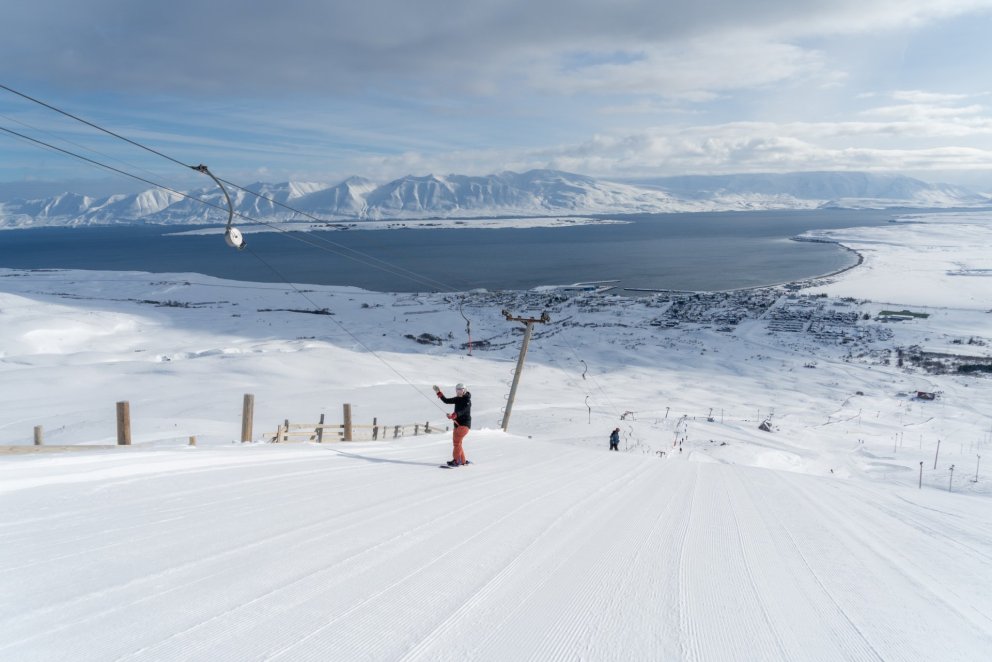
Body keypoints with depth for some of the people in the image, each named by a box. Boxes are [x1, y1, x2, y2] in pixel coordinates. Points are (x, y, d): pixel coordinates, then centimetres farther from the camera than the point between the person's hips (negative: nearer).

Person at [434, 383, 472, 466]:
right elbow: (446, 401, 12)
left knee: (457, 441, -19)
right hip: (457, 423, 9)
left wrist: (453, 415, -43)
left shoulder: (467, 400, -14)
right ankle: (463, 461, 23)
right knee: (456, 442, 12)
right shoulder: (458, 399, 10)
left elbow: (462, 411, -28)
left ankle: (456, 461, -22)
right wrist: (438, 392, 3)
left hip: (465, 423, -9)